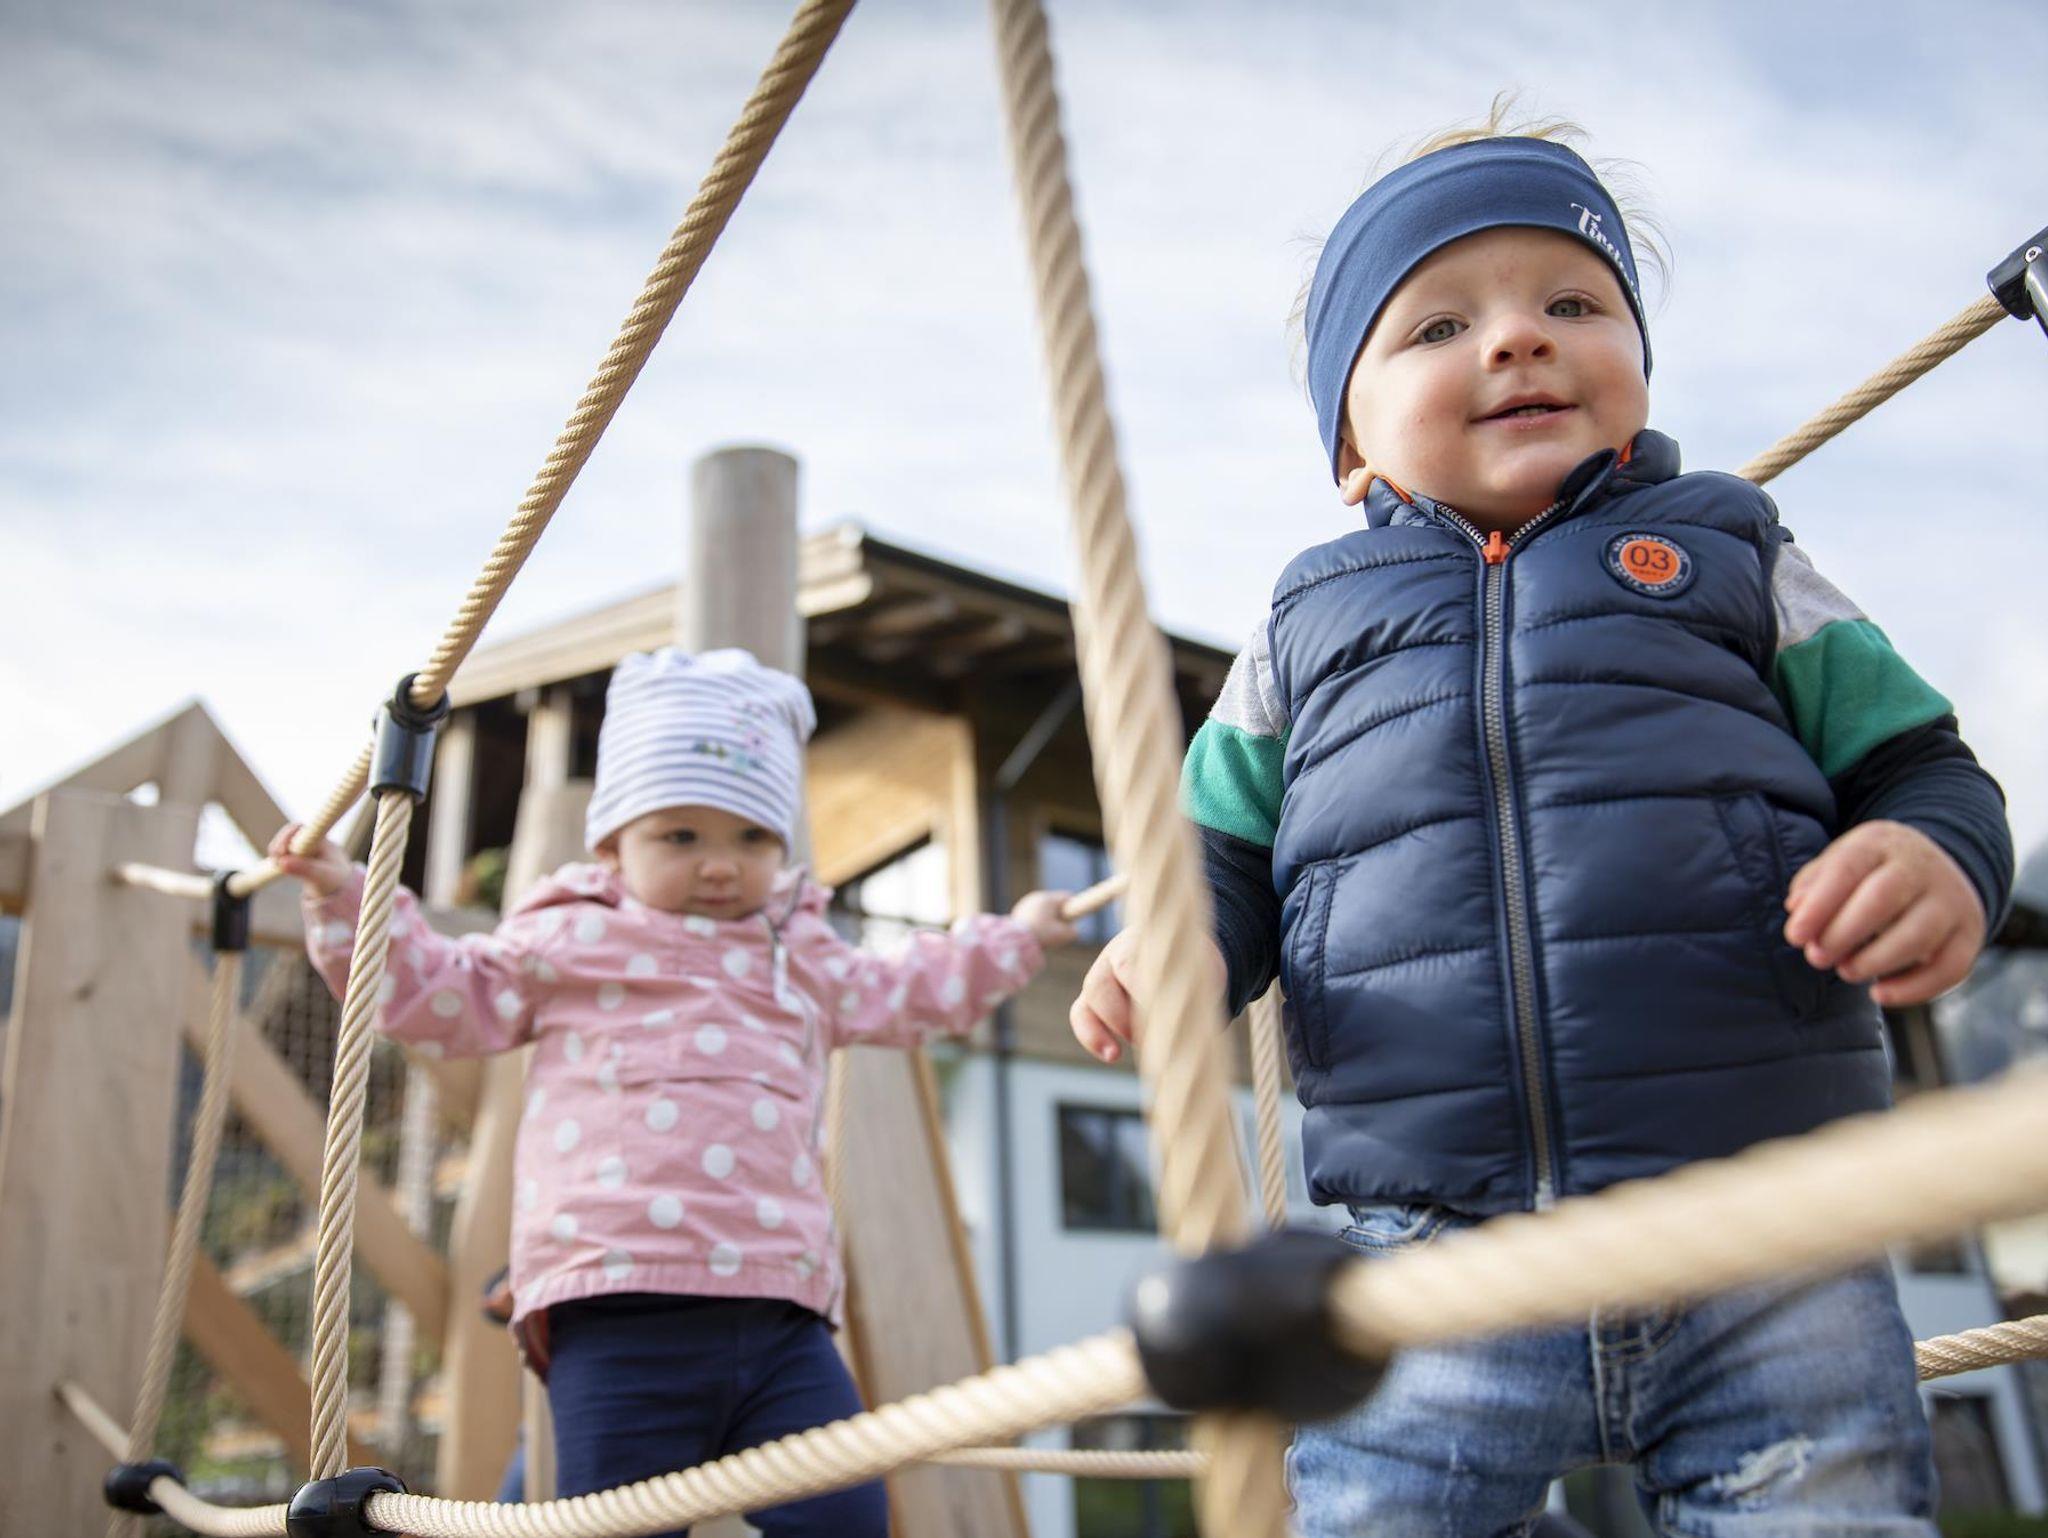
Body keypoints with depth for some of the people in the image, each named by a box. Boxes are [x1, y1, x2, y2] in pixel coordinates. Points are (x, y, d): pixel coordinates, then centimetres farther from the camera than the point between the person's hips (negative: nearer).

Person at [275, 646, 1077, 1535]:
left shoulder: (805, 960, 25)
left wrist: (1010, 941, 47)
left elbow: (898, 996, 41)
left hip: (779, 1315, 4)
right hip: (619, 1321, -3)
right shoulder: (571, 942, 12)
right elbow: (441, 995, 16)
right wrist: (346, 897, 7)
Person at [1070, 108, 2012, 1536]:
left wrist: (1941, 858, -11)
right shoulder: (1308, 628, 15)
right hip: (1437, 1258, 1)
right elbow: (1224, 852, 18)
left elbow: (1916, 765, 12)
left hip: (1765, 1236, 0)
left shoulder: (1731, 557, 13)